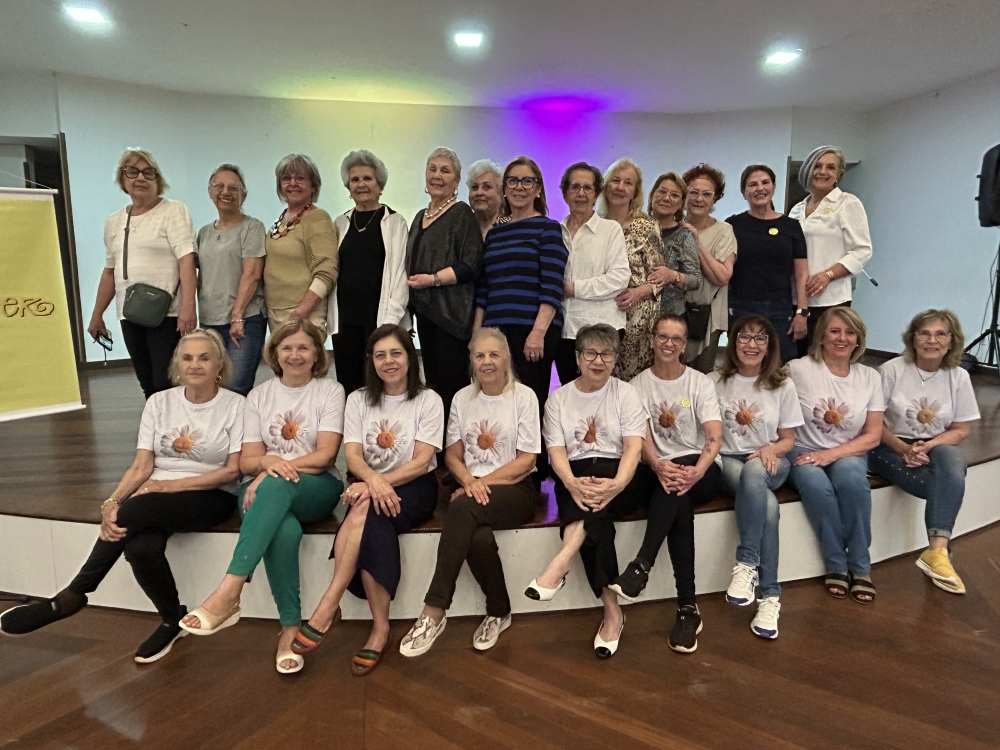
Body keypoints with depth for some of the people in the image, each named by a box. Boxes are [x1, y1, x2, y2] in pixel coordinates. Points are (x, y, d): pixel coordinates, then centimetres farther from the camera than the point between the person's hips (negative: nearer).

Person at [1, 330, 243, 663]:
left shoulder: (235, 405, -4)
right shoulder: (159, 402, 7)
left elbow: (232, 470, -9)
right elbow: (142, 466, 1)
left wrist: (169, 484, -14)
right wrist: (111, 502, -18)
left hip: (211, 497, -3)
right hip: (155, 499, 4)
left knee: (133, 513, -30)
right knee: (140, 547, -30)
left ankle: (71, 596, -8)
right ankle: (172, 619, -5)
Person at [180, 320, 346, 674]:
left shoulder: (331, 391, 5)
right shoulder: (259, 396, 13)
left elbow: (326, 455, -5)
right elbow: (247, 460, 6)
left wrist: (277, 468, -18)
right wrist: (270, 462, -19)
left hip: (317, 488, -2)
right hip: (263, 490, 2)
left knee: (276, 485, -38)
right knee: (283, 530, -35)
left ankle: (228, 593, -41)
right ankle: (291, 627, -26)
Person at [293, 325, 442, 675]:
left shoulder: (428, 400, 0)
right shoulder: (358, 400, 9)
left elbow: (421, 462, -10)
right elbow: (352, 455, -4)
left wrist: (381, 483, -25)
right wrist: (372, 480, -27)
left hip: (414, 488, -2)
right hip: (370, 486, 3)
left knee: (367, 511, -33)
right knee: (374, 525, -32)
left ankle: (328, 607, -28)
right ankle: (380, 628, -25)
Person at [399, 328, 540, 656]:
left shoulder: (524, 396, 1)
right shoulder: (462, 399, 12)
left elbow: (526, 461, -4)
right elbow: (452, 454, 10)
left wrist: (483, 482, -13)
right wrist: (470, 481, -12)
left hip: (515, 490, -3)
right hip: (473, 488, 3)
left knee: (463, 508, -34)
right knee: (479, 538, -32)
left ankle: (434, 612, -28)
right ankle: (498, 612, -6)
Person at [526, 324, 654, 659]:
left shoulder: (625, 393, 7)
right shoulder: (558, 398, 9)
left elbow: (633, 446, -7)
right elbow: (556, 451, -2)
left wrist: (616, 484, -27)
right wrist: (573, 484, -24)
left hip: (621, 476, 0)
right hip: (575, 478, 0)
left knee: (594, 500, -34)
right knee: (594, 512, -30)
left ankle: (561, 564, -37)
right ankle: (612, 611, -26)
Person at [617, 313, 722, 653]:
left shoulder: (700, 383, 5)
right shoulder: (638, 385, 7)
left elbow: (714, 436, -9)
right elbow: (642, 437, -6)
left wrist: (697, 471, -29)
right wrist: (658, 466, -28)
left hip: (700, 470, 0)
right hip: (659, 470, 0)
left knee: (678, 488, -36)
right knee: (679, 502, -32)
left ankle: (641, 567, -32)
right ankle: (688, 607, -26)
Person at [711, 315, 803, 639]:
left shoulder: (782, 385, 7)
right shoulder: (716, 381, 5)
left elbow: (787, 439, 9)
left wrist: (771, 449, -13)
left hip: (769, 462, 0)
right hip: (728, 461, 0)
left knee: (753, 472, -39)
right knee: (768, 505, -34)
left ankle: (746, 565, -35)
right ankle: (770, 595, -29)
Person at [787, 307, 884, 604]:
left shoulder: (870, 377, 5)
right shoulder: (798, 369, -5)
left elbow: (873, 436, 2)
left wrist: (832, 454, -13)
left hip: (848, 455, 2)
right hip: (804, 453, -2)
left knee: (850, 476, -33)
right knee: (816, 484, -35)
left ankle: (860, 567, -16)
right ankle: (837, 565, -14)